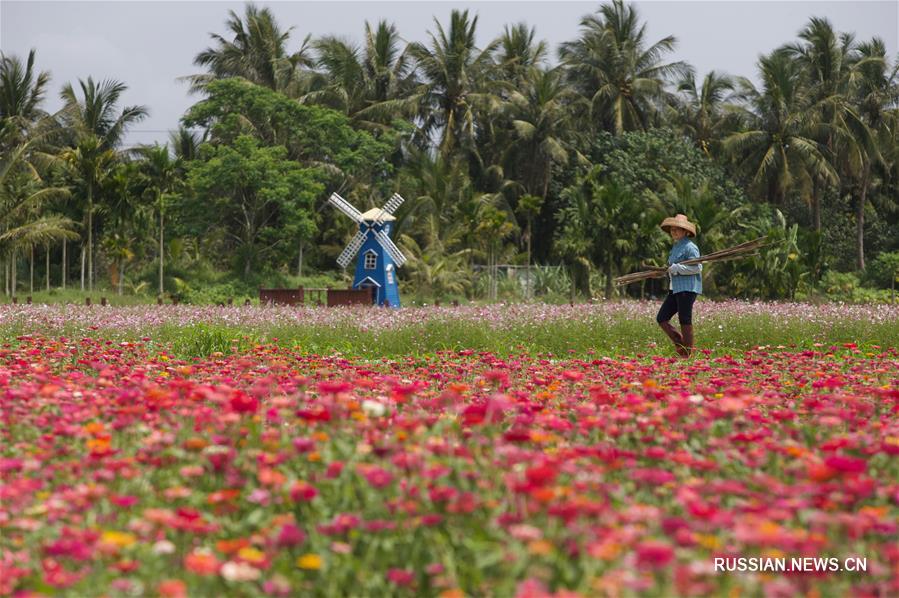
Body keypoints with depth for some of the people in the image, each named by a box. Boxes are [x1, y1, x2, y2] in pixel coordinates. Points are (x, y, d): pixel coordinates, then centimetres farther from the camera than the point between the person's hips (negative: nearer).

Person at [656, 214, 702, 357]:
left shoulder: (689, 247, -10)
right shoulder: (675, 247, 19)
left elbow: (697, 268, -18)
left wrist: (676, 268, -17)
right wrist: (667, 270, 12)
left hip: (687, 288, -10)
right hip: (675, 289, 10)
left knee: (685, 320, -5)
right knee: (662, 318, 3)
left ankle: (688, 353, 3)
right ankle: (680, 344, 9)